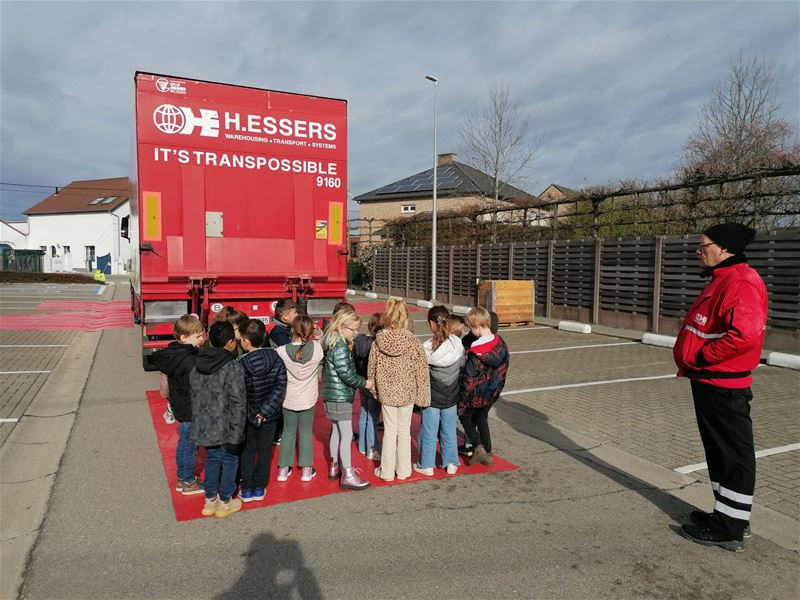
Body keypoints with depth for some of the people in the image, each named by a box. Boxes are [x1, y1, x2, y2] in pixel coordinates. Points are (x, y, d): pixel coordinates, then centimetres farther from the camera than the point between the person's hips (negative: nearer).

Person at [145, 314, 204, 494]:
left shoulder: (172, 353, 0)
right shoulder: (190, 360, -26)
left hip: (179, 407, 9)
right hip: (190, 411, -9)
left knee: (183, 444, 21)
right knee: (190, 447, 7)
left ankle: (182, 478, 35)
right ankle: (188, 483, 21)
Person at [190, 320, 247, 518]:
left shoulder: (197, 365, 1)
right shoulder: (233, 368, -20)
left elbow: (194, 396, 8)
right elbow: (238, 404, -21)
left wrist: (200, 423, 18)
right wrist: (235, 436, -15)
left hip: (204, 425, 6)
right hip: (225, 428, -6)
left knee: (212, 459, 22)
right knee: (229, 461, 13)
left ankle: (210, 500, 34)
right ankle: (225, 502, 27)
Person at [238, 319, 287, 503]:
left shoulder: (241, 364, -19)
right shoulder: (276, 359, -10)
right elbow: (280, 388, -12)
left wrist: (253, 415, -3)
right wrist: (265, 411, -12)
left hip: (248, 416, -2)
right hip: (270, 416, 2)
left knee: (247, 451, 15)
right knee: (265, 451, 15)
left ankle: (246, 490, 23)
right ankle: (259, 489, 25)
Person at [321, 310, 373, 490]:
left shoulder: (331, 342, 10)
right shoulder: (340, 347, -20)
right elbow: (345, 373, -23)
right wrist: (364, 383, -11)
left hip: (332, 394, 10)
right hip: (340, 396, -10)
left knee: (336, 431, 19)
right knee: (346, 435, -5)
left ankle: (334, 467, 31)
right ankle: (347, 476, -1)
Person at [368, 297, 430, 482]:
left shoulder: (378, 341, -9)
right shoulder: (412, 342, -14)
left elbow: (371, 368, 0)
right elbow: (421, 370, -11)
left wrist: (373, 390, 14)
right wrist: (422, 396, -2)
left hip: (386, 393, 1)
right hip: (407, 393, -1)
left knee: (390, 431, 13)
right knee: (404, 431, 14)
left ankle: (387, 471, 22)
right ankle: (403, 470, 25)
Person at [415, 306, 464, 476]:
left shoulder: (426, 348, -18)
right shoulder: (458, 344, -9)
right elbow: (462, 367, 2)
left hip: (431, 397, -3)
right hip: (451, 397, 3)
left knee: (429, 432, 11)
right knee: (449, 431, 17)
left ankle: (427, 466, 22)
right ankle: (451, 464, 28)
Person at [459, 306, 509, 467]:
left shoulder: (476, 351, -27)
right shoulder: (500, 343, -6)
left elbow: (469, 379, -22)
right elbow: (503, 367, 6)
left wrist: (461, 403, -13)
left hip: (477, 395, -6)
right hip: (492, 393, 6)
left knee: (465, 417, 16)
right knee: (482, 419, 23)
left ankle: (477, 447, 2)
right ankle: (488, 453, 27)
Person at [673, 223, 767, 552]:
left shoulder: (741, 282, -19)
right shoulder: (722, 279, 14)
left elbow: (745, 335, -31)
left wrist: (700, 358, -20)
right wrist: (693, 362, 11)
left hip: (722, 386, -10)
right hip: (709, 382, 10)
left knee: (733, 455, 1)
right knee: (719, 451, 19)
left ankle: (730, 529, 12)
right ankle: (727, 515, 32)